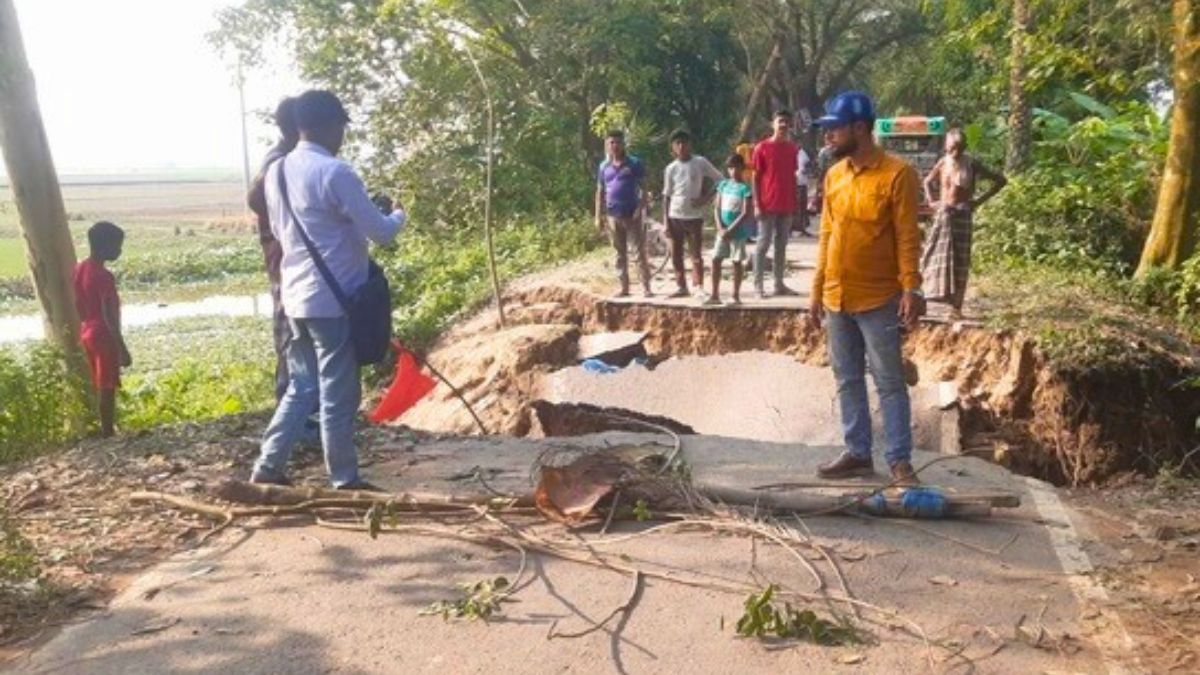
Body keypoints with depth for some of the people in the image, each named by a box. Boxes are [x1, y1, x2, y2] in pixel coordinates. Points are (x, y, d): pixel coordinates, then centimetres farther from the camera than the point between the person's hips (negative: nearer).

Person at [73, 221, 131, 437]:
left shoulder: (79, 268, 4)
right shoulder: (104, 277, -22)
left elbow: (79, 306, 12)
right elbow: (109, 316, -23)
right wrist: (123, 348, -20)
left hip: (87, 333, 9)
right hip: (104, 336, -9)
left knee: (97, 387, 17)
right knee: (107, 389, 0)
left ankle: (101, 431, 24)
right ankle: (108, 434, 6)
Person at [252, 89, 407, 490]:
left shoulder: (277, 171, 9)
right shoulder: (335, 173, -15)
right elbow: (380, 232, -12)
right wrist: (398, 216, 10)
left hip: (295, 296, 8)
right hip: (333, 300, -8)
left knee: (301, 386, 17)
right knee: (338, 394, 2)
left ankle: (268, 467, 18)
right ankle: (345, 480, 12)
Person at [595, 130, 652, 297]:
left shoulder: (635, 164, -1)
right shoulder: (604, 166, 9)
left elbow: (644, 189, -3)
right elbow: (600, 192, 12)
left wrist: (640, 209, -15)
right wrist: (598, 216, 6)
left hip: (632, 215, -4)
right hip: (613, 216, 4)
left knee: (640, 252, -3)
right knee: (620, 253, 9)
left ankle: (646, 287, 0)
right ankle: (624, 287, 16)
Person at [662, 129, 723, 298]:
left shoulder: (700, 162, -2)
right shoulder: (670, 169, 4)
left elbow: (719, 179, 3)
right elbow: (666, 196, 5)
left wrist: (706, 198, -8)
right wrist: (665, 220, 0)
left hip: (694, 216, -3)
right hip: (675, 217, 3)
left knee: (695, 254, -1)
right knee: (676, 255, 6)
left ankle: (699, 287, 4)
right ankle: (681, 287, 16)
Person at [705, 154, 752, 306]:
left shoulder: (744, 188, -9)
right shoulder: (723, 184, 6)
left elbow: (745, 213, -13)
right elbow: (717, 208, 5)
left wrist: (730, 230, -17)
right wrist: (720, 228, -8)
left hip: (738, 231, -5)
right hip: (722, 231, 5)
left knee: (737, 262, 2)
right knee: (715, 260, 3)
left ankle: (736, 296, 10)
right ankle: (715, 295, 11)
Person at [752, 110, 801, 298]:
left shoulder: (793, 149, 9)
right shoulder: (762, 147, -4)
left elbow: (793, 177, 13)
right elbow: (756, 178, -4)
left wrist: (795, 203, 10)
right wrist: (757, 204, -10)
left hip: (787, 205, 5)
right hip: (767, 205, -5)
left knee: (782, 244, 9)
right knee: (763, 243, -1)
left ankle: (779, 284, 15)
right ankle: (758, 285, 3)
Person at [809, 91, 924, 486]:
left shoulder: (897, 174, -9)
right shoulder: (833, 176, 9)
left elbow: (908, 238, -10)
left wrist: (911, 290, -17)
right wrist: (817, 293, 12)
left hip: (879, 300, -6)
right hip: (836, 299, 6)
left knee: (889, 383, 2)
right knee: (848, 381, 12)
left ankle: (900, 462, 10)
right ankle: (858, 454, 22)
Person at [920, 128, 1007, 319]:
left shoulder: (972, 165, -3)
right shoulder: (942, 164, 4)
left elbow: (1001, 180, 2)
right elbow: (927, 181, 23)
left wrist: (980, 200, -3)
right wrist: (930, 201, 8)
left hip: (962, 215, -2)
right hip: (943, 214, 2)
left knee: (960, 261, 0)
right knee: (939, 256, -2)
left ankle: (956, 306, 3)